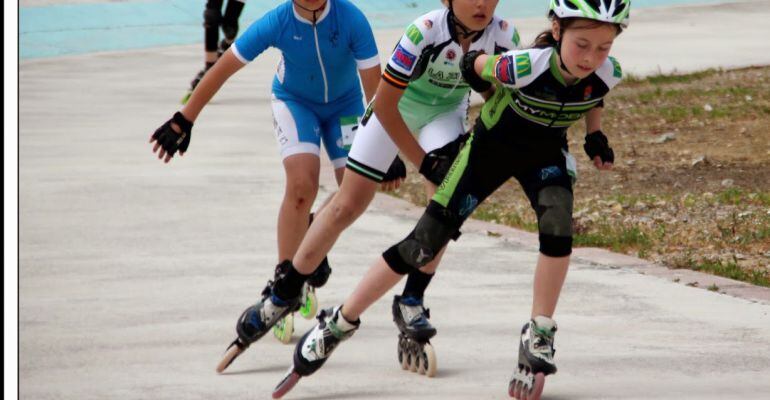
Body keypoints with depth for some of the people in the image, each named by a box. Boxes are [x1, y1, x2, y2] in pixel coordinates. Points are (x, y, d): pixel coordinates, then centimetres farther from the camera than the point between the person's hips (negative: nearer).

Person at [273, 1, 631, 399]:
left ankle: (538, 338, -9)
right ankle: (337, 324, 11)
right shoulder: (525, 66, -40)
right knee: (422, 245, -4)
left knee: (558, 224, -27)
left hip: (545, 153, 3)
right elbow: (473, 64, -16)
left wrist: (595, 136, -7)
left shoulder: (607, 73, -25)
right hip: (490, 146, -3)